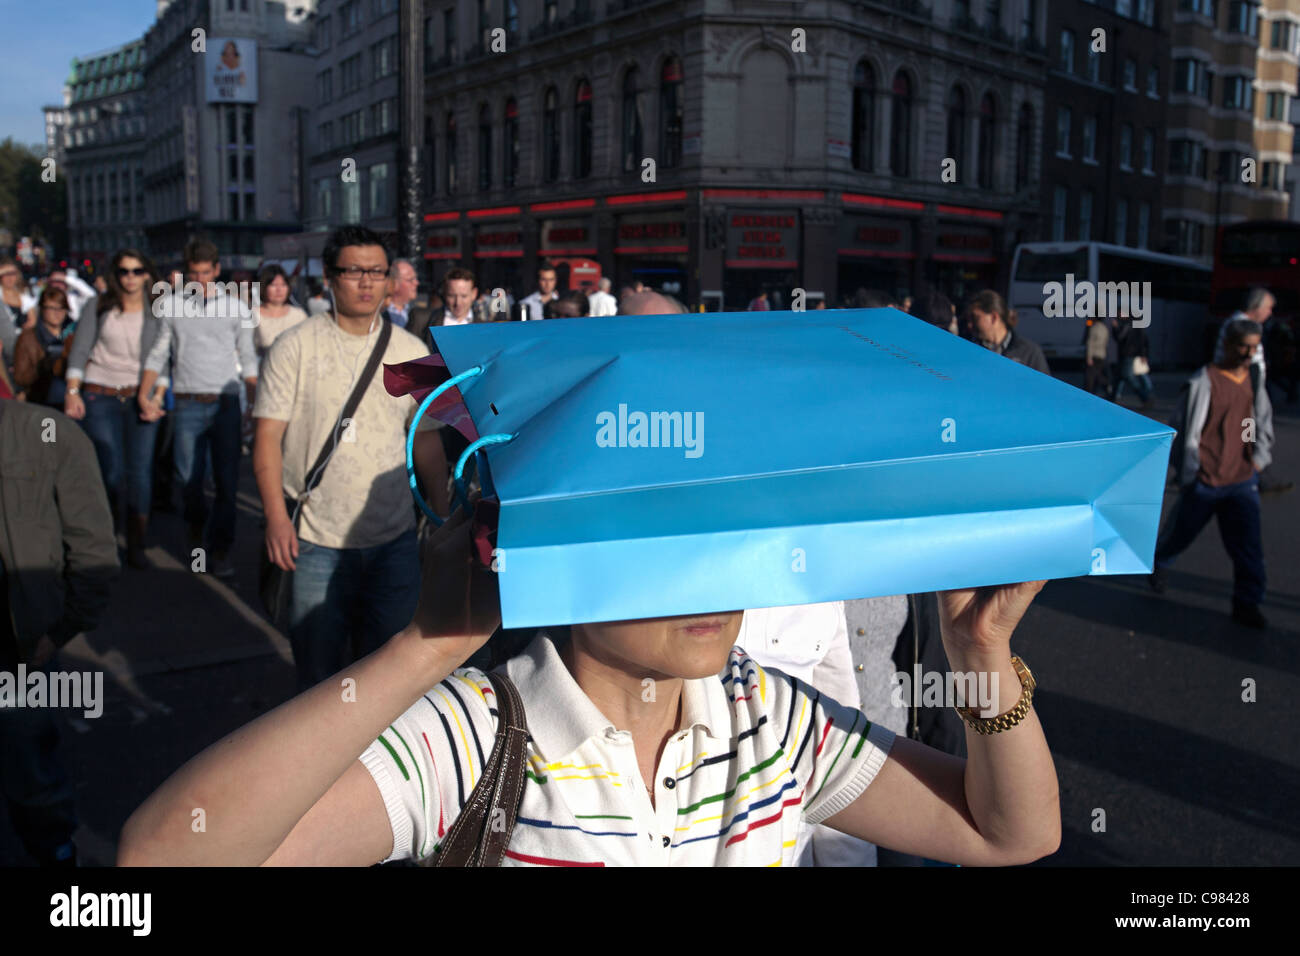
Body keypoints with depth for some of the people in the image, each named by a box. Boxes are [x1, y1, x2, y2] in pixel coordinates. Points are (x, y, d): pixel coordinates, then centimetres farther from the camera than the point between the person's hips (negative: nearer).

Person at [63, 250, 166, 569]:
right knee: (110, 471, -3)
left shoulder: (157, 312, 5)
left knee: (140, 471, -3)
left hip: (141, 398, 1)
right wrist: (72, 392, -6)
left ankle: (136, 545, 5)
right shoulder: (99, 308, 4)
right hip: (101, 397, 0)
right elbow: (79, 353, 3)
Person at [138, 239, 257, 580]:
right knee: (188, 478, 1)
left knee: (227, 481, -3)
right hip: (187, 405, 1)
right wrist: (144, 396, 0)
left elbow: (248, 360, 9)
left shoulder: (235, 309, 7)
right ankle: (196, 528, 30)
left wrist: (256, 404, 0)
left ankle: (220, 550, 7)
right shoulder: (173, 308, 8)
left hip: (226, 404, 0)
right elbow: (157, 355, 12)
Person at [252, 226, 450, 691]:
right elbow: (268, 435, -5)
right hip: (315, 543, -2)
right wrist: (276, 515, -16)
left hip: (395, 541, 3)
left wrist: (444, 515, 9)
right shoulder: (294, 347, -2)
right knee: (319, 673, 7)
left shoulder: (412, 351, 7)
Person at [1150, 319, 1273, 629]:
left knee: (1248, 544, 1)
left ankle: (1246, 603, 10)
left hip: (1242, 480, 5)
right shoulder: (1204, 382, -14)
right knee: (1182, 531, 14)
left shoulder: (1254, 378, 6)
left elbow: (1263, 422, 19)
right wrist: (1187, 474, -11)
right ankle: (1159, 562, 42)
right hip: (1205, 481, -4)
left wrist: (1259, 459, 9)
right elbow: (1184, 430, -13)